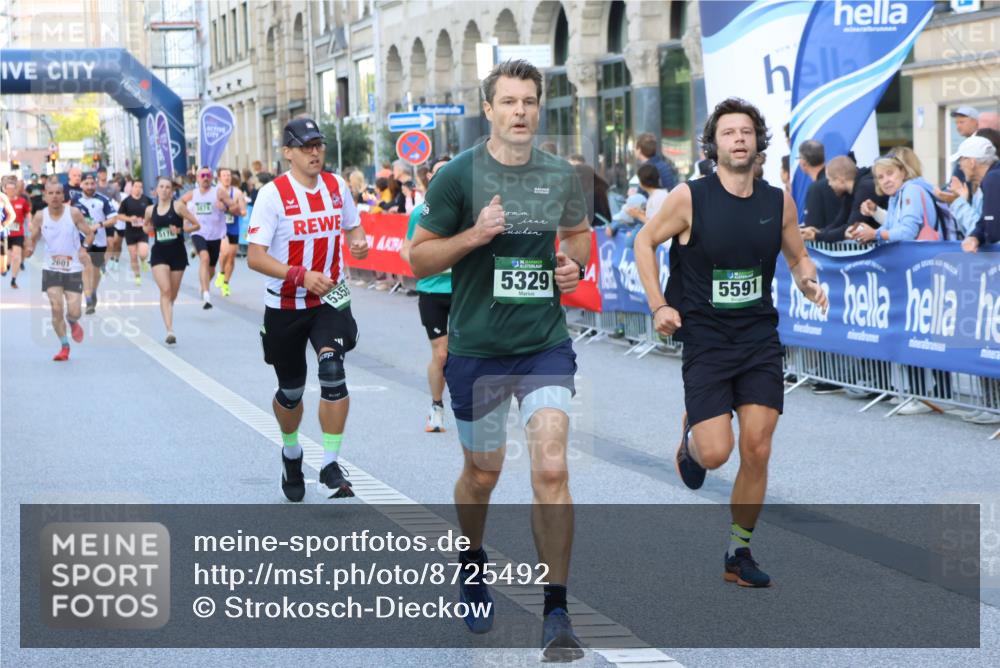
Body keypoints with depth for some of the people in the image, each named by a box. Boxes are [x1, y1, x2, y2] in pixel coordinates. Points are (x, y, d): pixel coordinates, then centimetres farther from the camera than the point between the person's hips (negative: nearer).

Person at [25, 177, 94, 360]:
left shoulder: (73, 213, -9)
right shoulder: (40, 217, -5)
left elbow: (89, 234, 1)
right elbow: (33, 238, 7)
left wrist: (83, 249, -17)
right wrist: (29, 249, -15)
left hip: (73, 268, -1)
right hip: (51, 268, 1)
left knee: (73, 312, -5)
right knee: (56, 308, -9)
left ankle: (73, 323, 35)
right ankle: (64, 346, 10)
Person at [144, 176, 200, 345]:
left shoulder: (178, 206, -3)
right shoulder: (150, 210, 5)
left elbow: (196, 224, -2)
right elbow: (146, 227, 24)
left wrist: (180, 230, -16)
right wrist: (149, 230, 2)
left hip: (177, 253, 0)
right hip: (159, 253, 0)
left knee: (173, 293, 11)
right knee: (165, 290, -15)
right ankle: (170, 330, -21)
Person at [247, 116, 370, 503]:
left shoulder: (337, 187, 1)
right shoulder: (273, 194, -13)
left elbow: (352, 226, 19)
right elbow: (254, 257, -17)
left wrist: (358, 242, -6)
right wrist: (301, 275, -30)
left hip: (330, 300, 2)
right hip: (285, 307, -2)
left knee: (332, 371, -21)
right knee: (291, 390, 11)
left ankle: (330, 464, -13)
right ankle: (291, 454, 40)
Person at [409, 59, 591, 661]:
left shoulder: (560, 175, 3)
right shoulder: (459, 175, -6)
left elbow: (579, 231, 22)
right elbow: (419, 259, -3)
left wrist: (575, 265, 1)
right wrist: (475, 234, -19)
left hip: (546, 344, 1)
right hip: (477, 347, -1)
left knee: (552, 470, -12)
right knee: (483, 473, 13)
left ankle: (557, 612, -5)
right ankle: (473, 565, 44)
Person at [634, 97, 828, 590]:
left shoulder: (779, 202, 1)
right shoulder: (690, 198, -9)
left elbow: (798, 257, 15)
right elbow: (645, 242, 3)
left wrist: (809, 284, -7)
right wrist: (659, 306, -5)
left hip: (760, 338, 3)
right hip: (705, 340, -3)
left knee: (757, 451, -1)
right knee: (715, 453, -10)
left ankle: (739, 554, 14)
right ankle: (690, 438, 29)